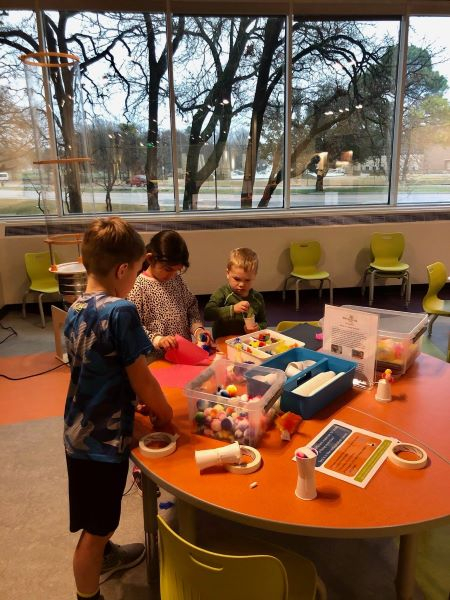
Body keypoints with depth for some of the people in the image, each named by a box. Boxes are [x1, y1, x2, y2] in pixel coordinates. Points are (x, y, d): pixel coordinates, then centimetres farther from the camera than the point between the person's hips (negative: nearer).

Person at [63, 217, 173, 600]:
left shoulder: (75, 311, 0)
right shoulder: (120, 311, -25)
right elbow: (141, 380, -20)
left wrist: (143, 404, 10)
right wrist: (165, 414, -3)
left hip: (79, 430, 9)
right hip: (104, 436, -9)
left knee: (97, 518, 31)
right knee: (95, 526, 11)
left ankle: (104, 555, 54)